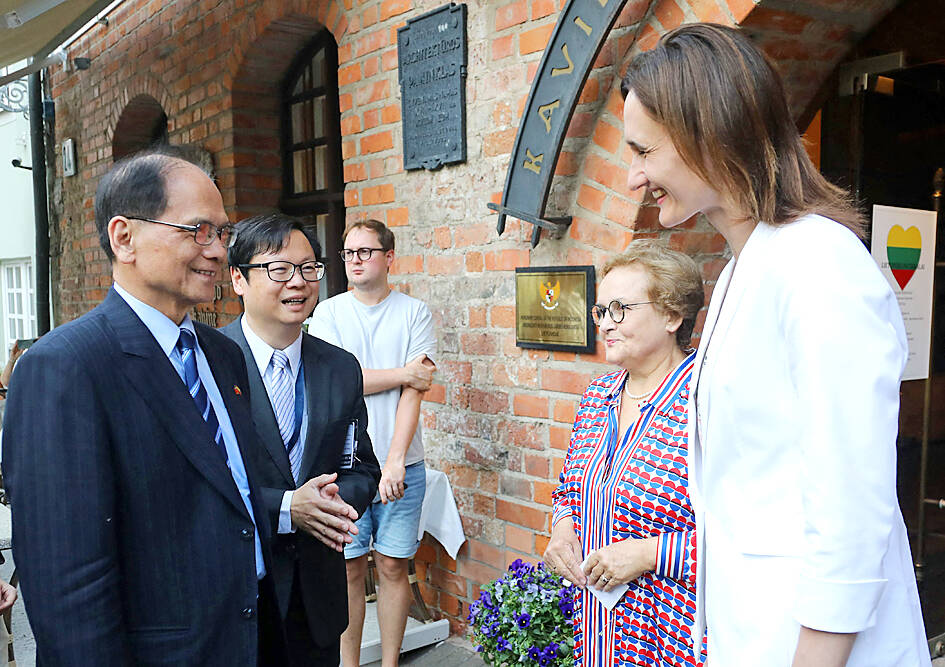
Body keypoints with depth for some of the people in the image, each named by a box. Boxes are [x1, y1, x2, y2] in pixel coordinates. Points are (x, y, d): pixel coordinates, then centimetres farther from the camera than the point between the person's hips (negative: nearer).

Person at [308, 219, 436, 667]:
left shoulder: (414, 313, 1)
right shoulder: (328, 312, 4)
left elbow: (416, 389, -8)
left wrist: (394, 461, -16)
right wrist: (403, 373, -9)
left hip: (401, 465, 0)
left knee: (392, 566, 8)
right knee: (349, 568, 7)